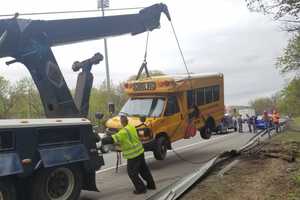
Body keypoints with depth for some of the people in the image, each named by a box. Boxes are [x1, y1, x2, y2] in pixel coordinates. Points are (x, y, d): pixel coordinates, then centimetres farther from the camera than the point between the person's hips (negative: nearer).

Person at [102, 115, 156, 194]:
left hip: (133, 155, -9)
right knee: (144, 169, 20)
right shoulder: (131, 127, 3)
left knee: (132, 173, 6)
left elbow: (113, 139, -26)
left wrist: (102, 141, -15)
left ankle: (141, 188, 12)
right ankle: (151, 185, 33)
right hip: (140, 151, 9)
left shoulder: (124, 132, -22)